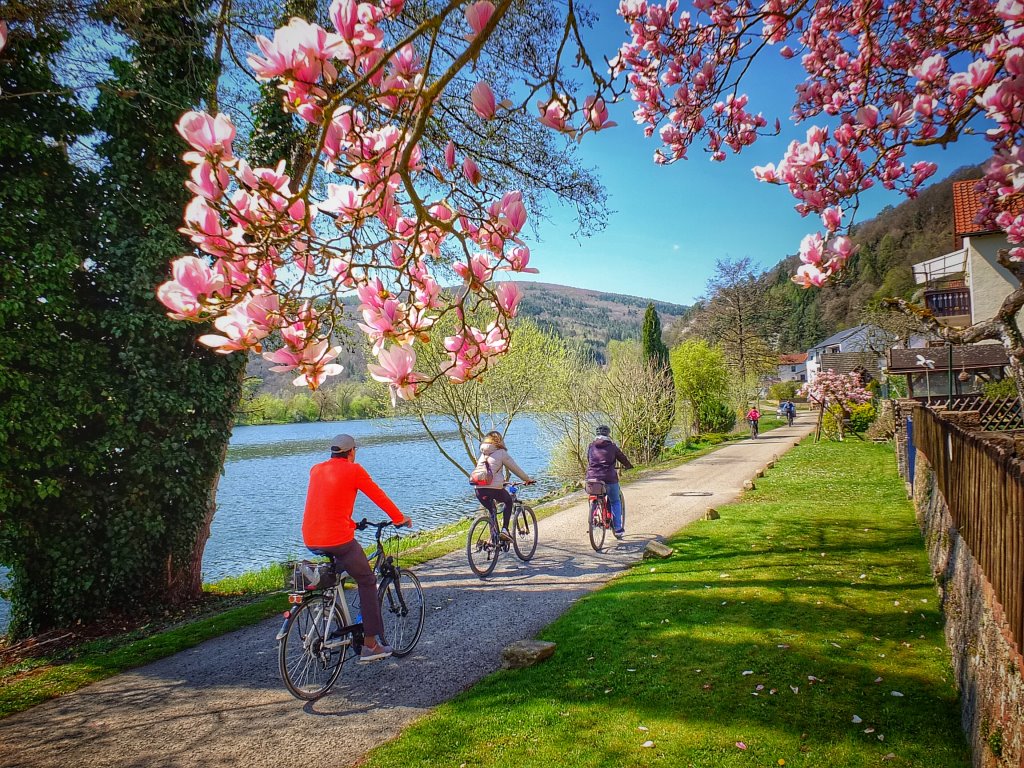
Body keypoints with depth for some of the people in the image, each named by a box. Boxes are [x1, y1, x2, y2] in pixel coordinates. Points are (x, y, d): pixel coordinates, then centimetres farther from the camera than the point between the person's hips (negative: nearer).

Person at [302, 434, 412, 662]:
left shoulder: (316, 470, 16)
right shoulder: (353, 470, -2)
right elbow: (378, 496, 3)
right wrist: (400, 518, 17)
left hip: (310, 541, 7)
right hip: (337, 539, -7)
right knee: (367, 582, 9)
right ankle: (370, 644, 9)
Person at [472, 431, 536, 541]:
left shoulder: (483, 454, 20)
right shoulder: (501, 453, 5)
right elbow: (515, 468, 11)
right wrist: (527, 479, 27)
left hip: (479, 490, 4)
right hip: (495, 488, -4)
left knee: (492, 511, 27)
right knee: (508, 501, 26)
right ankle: (504, 529, 12)